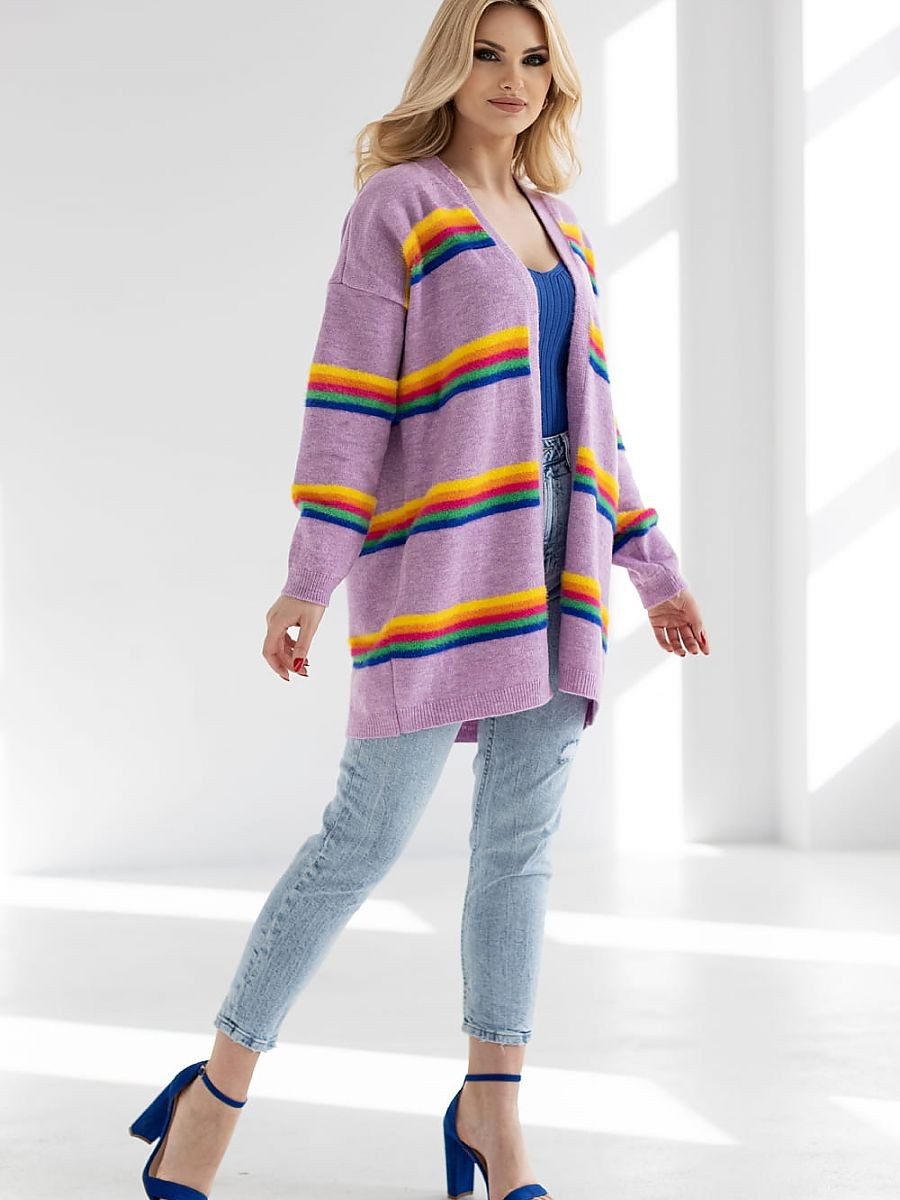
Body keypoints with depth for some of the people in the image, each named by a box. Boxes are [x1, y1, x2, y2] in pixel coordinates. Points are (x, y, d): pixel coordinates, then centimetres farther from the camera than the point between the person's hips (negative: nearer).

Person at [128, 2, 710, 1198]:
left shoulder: (554, 232, 17)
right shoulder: (397, 204, -3)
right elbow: (346, 398, -10)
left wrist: (652, 567, 18)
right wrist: (309, 580, -15)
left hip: (552, 552, 6)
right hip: (441, 548, -6)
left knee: (523, 836, 3)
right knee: (369, 834, -5)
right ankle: (215, 1093, 8)